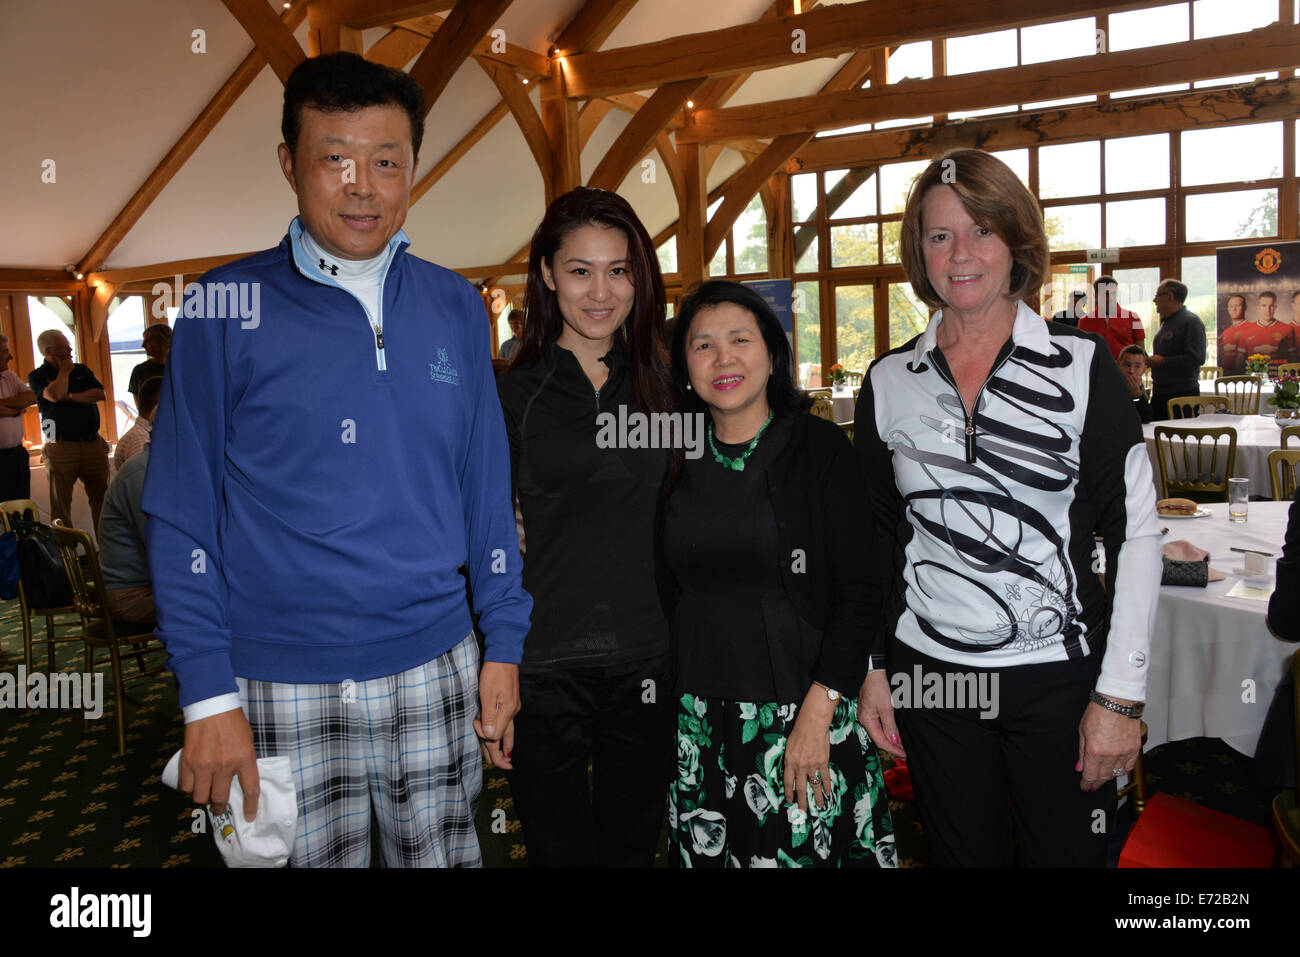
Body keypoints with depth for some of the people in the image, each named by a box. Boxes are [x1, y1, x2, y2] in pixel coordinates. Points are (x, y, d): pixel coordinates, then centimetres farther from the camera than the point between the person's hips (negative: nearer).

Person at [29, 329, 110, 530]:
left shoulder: (82, 370, 15)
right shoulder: (37, 376, 2)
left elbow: (100, 394, 1)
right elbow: (55, 395, -18)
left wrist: (70, 397, -8)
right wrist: (64, 370, -4)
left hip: (93, 444, 4)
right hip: (61, 448, -3)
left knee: (101, 498, 6)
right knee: (61, 504, 0)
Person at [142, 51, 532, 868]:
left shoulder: (455, 308, 3)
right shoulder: (228, 308, -5)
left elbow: (486, 487, 6)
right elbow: (183, 515, -4)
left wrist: (503, 644, 4)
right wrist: (209, 693, -8)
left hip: (434, 669, 3)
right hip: (280, 683, -2)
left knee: (442, 858, 16)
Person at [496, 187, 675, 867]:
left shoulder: (662, 388, 6)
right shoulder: (511, 395, -3)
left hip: (647, 664, 3)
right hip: (543, 671, -3)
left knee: (633, 847, 18)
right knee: (560, 851, 11)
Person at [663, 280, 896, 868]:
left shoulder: (820, 447, -5)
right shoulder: (677, 461, 6)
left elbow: (859, 589, -9)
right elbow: (669, 593, 11)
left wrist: (817, 712, -15)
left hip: (808, 710, -3)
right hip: (699, 721, 3)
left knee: (808, 850, 4)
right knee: (708, 851, 11)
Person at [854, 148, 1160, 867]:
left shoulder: (1081, 366, -5)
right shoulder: (889, 381, 2)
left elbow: (1134, 531, -6)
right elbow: (875, 539, 7)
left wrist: (1120, 695, -9)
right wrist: (871, 667, 5)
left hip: (1060, 677, -2)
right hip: (930, 678, 2)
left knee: (1066, 852, 11)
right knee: (963, 854, 16)